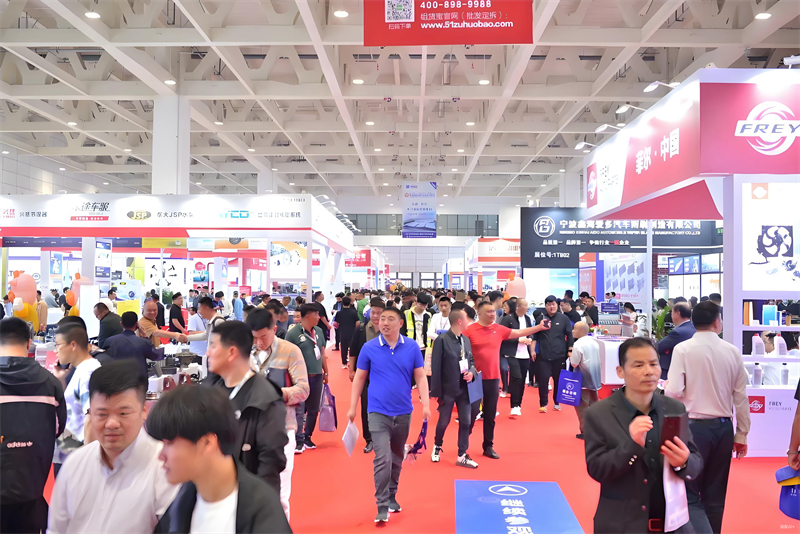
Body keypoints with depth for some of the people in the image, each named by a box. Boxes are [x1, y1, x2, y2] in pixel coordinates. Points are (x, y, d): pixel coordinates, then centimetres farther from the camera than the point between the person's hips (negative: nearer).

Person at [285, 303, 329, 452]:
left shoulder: (319, 331, 9)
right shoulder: (293, 333, -10)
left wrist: (326, 372, 16)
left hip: (317, 377, 6)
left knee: (313, 410, 12)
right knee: (299, 410, -4)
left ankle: (307, 437, 26)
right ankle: (299, 441, 5)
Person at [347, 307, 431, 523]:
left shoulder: (412, 347, -3)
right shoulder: (369, 348, -6)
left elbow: (420, 377, 1)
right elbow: (359, 378, 2)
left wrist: (426, 404, -9)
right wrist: (352, 407, 2)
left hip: (403, 412, 2)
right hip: (378, 412, -2)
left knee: (397, 458, 17)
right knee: (383, 458, -10)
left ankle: (392, 496, 34)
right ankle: (382, 505, -1)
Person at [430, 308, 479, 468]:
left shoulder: (466, 340, 4)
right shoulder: (442, 340, -15)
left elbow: (472, 360, 15)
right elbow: (436, 368, -14)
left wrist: (472, 372, -8)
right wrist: (437, 392, -13)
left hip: (465, 388, 5)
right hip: (448, 389, -5)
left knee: (466, 422, 7)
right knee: (443, 422, 11)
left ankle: (462, 456, 19)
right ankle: (437, 447, 38)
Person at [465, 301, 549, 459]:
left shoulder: (499, 329, 4)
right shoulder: (470, 330, -10)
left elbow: (519, 333, 10)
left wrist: (539, 327, 5)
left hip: (493, 378, 4)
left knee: (490, 416, 12)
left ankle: (488, 447, 24)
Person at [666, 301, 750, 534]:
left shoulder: (683, 349, -10)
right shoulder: (733, 351, 1)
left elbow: (674, 392, -16)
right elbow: (741, 396, 5)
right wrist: (741, 434, 14)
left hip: (694, 426, -4)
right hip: (723, 427, 4)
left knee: (690, 493, 6)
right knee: (715, 496, 15)